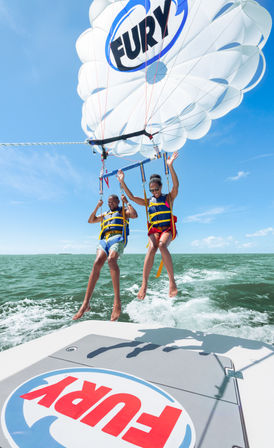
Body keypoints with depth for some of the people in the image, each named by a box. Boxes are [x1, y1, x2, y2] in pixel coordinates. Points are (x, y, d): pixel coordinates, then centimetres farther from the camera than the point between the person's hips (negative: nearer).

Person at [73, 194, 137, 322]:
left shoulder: (123, 211, 23)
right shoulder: (105, 214, 37)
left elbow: (134, 215, 3)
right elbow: (91, 220, 33)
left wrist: (126, 202, 8)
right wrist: (97, 207, 26)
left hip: (117, 238, -4)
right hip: (104, 240, 4)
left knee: (111, 260, -35)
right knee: (97, 263, -22)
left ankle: (117, 302, -38)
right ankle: (86, 303, -27)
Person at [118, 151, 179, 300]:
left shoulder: (169, 198, 10)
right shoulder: (148, 201, 18)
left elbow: (176, 185, -7)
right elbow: (131, 197, 14)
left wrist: (170, 166, -18)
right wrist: (122, 182, 8)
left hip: (168, 228, -2)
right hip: (154, 229, 2)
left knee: (162, 245, -34)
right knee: (152, 248, -28)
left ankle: (172, 281, -29)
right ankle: (144, 285, -33)